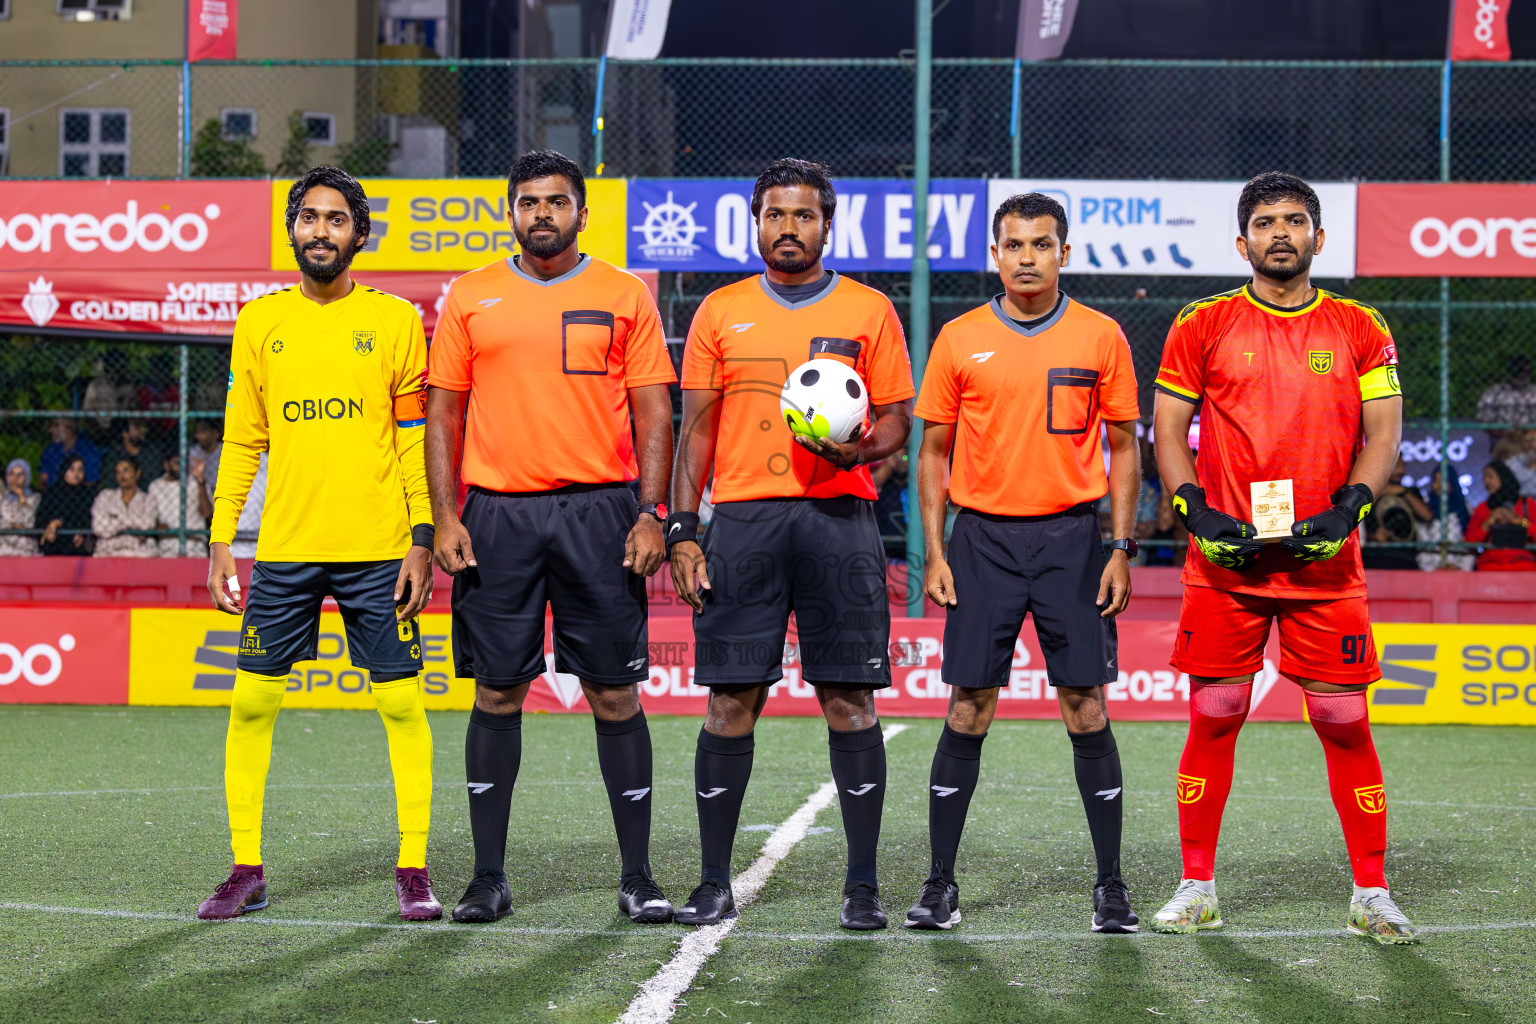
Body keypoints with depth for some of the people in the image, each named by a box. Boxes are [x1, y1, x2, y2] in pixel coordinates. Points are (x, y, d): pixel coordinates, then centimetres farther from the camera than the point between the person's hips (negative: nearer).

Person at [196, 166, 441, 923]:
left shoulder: (394, 321, 3)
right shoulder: (258, 323, 9)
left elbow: (418, 441, 2)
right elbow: (241, 441, 12)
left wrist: (423, 539, -5)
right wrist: (220, 539, 5)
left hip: (378, 548, -2)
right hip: (284, 547, 2)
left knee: (401, 703, -1)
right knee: (252, 699, 1)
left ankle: (413, 870, 7)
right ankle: (246, 869, 11)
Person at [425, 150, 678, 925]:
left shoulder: (624, 297, 6)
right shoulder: (470, 299, 9)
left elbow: (653, 414, 4)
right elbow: (443, 413, 9)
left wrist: (652, 515, -6)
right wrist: (444, 519, -1)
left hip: (598, 511, -1)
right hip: (497, 516, 1)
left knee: (614, 693, 0)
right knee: (497, 693, 3)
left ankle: (637, 877, 6)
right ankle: (489, 877, 11)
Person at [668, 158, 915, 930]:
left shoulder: (868, 311, 8)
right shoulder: (720, 313, 11)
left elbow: (898, 421, 8)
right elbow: (696, 428, 10)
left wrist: (859, 448, -14)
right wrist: (681, 531, 1)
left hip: (839, 517, -1)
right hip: (743, 520, 1)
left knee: (850, 701, -1)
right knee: (730, 702, 0)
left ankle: (862, 885, 5)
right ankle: (714, 882, 8)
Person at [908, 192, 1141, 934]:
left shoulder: (1099, 337, 3)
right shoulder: (960, 340, 4)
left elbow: (1123, 447, 7)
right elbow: (934, 450, 8)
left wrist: (1121, 550, -1)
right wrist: (935, 553, 1)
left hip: (1070, 537, 0)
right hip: (984, 538, 1)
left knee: (1086, 710, -1)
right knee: (967, 711, 1)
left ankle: (1111, 886, 8)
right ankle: (940, 885, 8)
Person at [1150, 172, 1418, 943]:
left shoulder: (1359, 330, 8)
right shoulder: (1202, 327, 6)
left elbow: (1382, 432, 5)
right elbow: (1168, 430, 6)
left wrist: (1346, 510, -10)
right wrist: (1196, 512, -8)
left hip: (1324, 561, 0)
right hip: (1225, 561, 0)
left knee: (1345, 721, 0)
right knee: (1213, 718, 2)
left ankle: (1371, 893, 8)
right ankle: (1196, 887, 12)